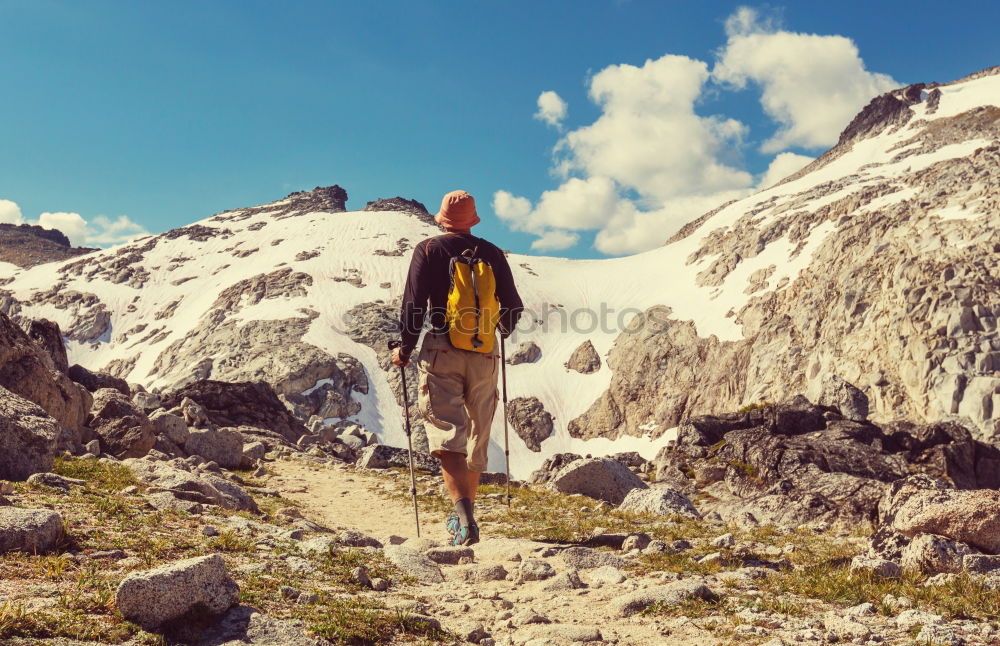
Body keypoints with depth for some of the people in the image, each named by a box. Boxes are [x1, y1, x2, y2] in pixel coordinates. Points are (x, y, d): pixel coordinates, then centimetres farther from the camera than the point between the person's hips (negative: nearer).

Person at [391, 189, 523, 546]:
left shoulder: (429, 250, 0)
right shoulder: (492, 252, 8)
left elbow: (414, 303, -6)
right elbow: (513, 306, 10)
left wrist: (405, 348, 7)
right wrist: (502, 330, 32)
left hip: (442, 350, -3)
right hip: (485, 353, 3)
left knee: (447, 435, -8)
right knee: (477, 438, 15)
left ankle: (465, 517, -26)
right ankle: (465, 514, 27)